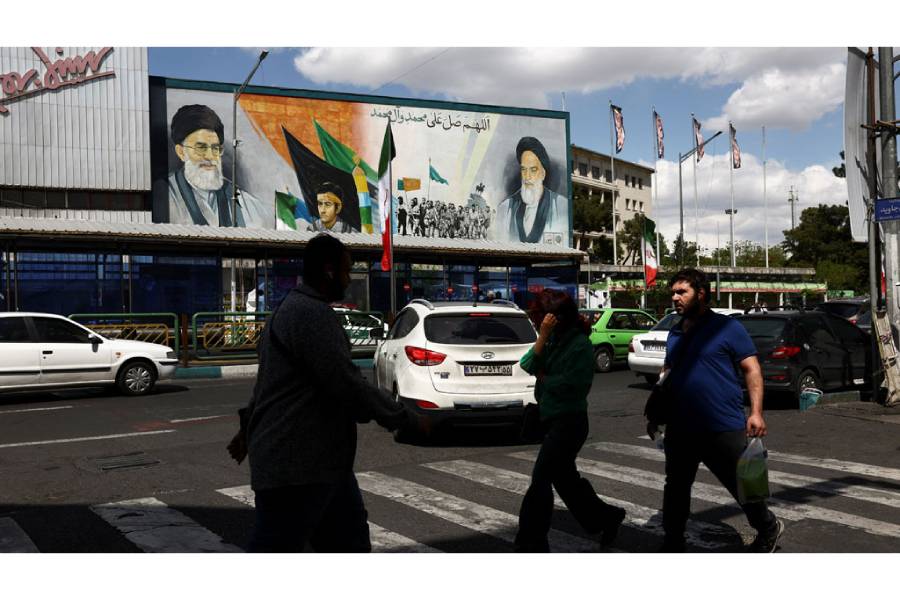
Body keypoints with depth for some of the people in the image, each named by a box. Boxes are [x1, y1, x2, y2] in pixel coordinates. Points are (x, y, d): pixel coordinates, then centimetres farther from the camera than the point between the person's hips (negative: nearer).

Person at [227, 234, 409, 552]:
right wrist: (402, 417, -9)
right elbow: (346, 383, -22)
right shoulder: (312, 313, -17)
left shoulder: (293, 310, 17)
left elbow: (271, 378, 27)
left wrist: (248, 427, 37)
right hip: (295, 465, -11)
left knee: (350, 542, 14)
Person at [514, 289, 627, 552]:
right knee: (565, 478, 19)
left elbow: (570, 384, -22)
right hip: (551, 419, 9)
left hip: (569, 422, -9)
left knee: (541, 479, -8)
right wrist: (543, 336, -15)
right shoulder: (554, 339, 7)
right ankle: (606, 518, 36)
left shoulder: (580, 344, -15)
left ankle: (530, 544, 1)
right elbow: (528, 365, -4)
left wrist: (543, 378, -8)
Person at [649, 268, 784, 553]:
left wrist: (756, 412, -14)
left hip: (724, 428, -5)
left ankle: (768, 528, 34)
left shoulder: (727, 327, -6)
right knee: (676, 487, 12)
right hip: (680, 429, 5)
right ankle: (672, 542, 27)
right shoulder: (674, 334, 11)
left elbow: (752, 369, -6)